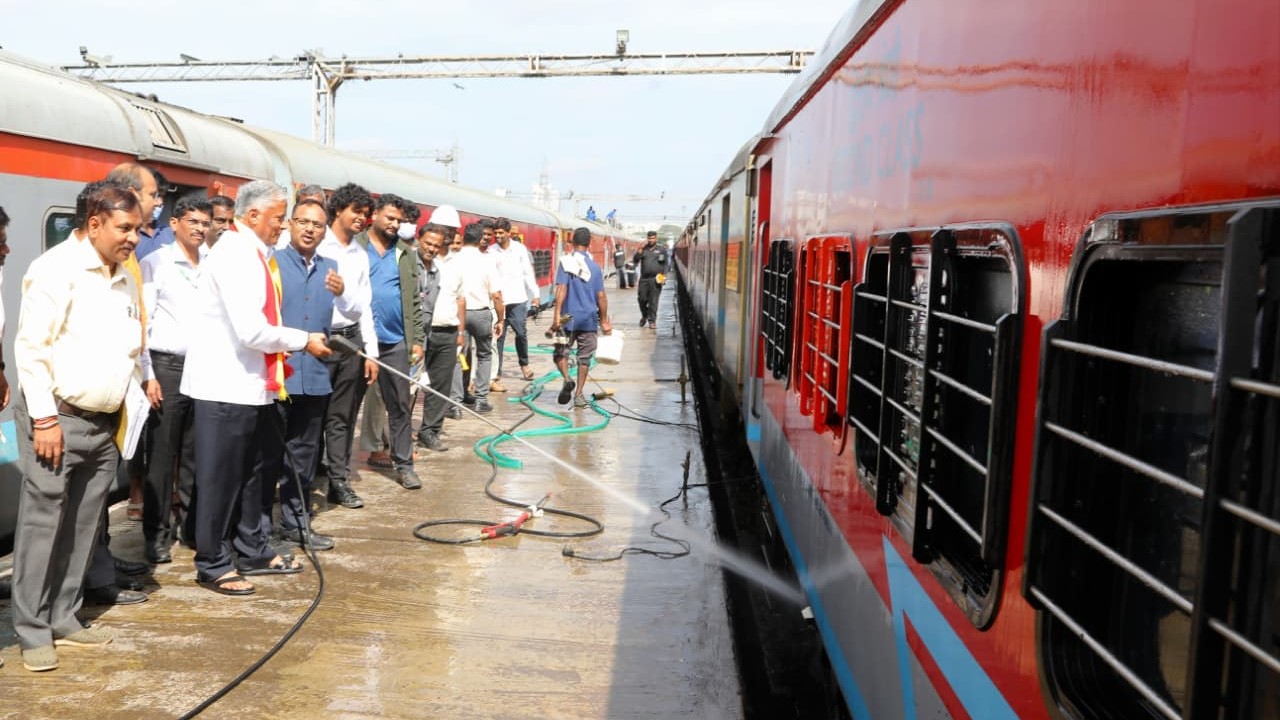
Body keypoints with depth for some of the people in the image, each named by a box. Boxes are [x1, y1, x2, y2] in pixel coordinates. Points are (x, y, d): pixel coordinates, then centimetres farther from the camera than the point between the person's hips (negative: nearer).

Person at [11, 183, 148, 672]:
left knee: (84, 525, 11)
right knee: (42, 522, -2)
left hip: (105, 421, 7)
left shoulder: (125, 276, 12)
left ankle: (63, 619, 22)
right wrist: (45, 418, -16)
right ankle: (32, 632, 8)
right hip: (58, 417, -7)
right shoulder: (56, 269, -11)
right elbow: (31, 347, -14)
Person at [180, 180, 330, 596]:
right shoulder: (234, 255, -18)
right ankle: (213, 565, 16)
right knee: (220, 479, 3)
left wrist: (277, 357, 7)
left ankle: (253, 553, 31)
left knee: (250, 473, 18)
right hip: (225, 387, -10)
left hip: (253, 385, 10)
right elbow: (251, 331, -24)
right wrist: (302, 341, -12)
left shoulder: (253, 253, 11)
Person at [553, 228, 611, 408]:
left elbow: (561, 289, -14)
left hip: (568, 318, -2)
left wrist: (557, 314, -15)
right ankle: (579, 394, 12)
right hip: (589, 319, 2)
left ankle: (567, 379, -16)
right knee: (584, 357, 10)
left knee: (561, 352, 10)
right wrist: (604, 320, 12)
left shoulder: (566, 262, -5)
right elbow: (601, 296, 4)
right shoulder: (595, 266, 3)